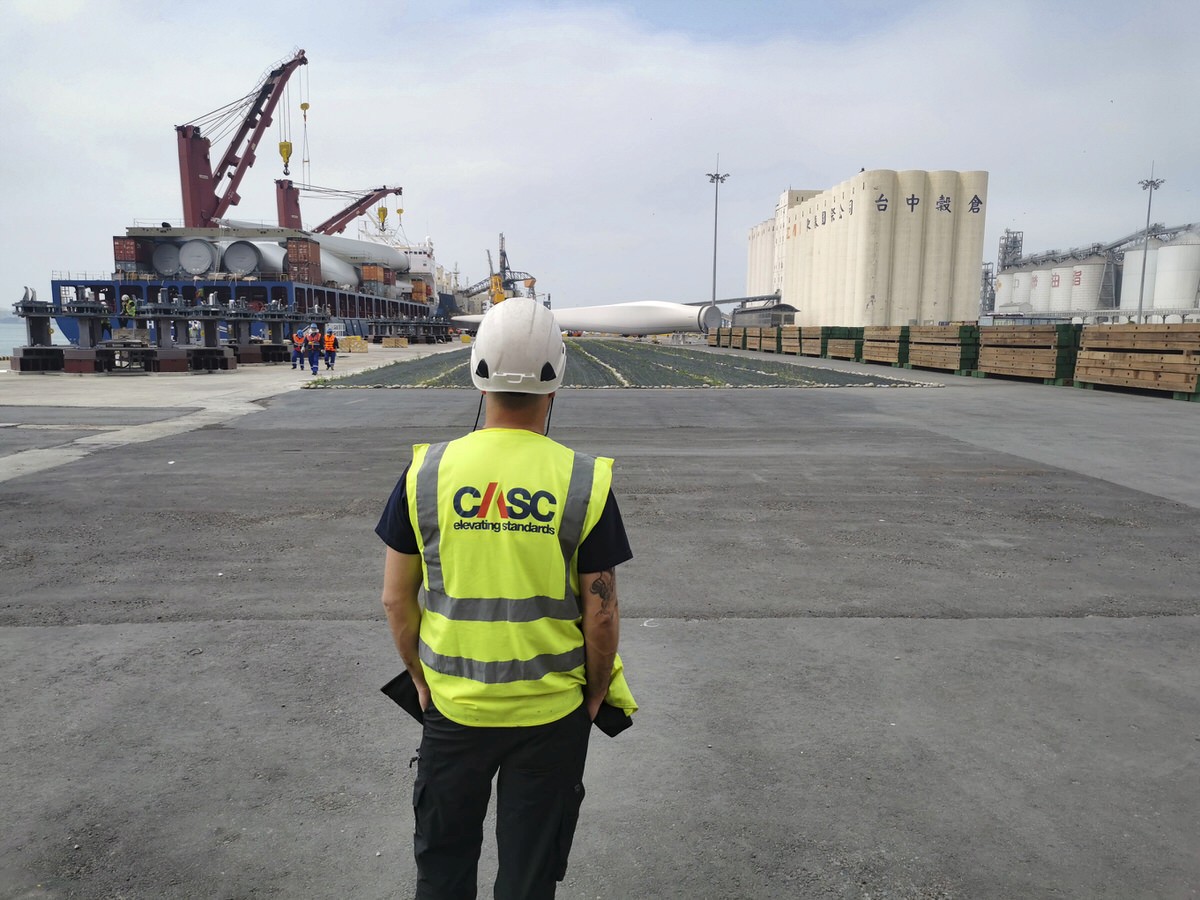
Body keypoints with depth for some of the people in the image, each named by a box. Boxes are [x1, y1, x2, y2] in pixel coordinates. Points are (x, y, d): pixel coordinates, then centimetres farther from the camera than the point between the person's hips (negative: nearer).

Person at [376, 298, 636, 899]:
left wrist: (420, 675, 12)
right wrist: (596, 693, 6)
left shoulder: (427, 472, -11)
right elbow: (601, 613, -10)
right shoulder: (584, 481, -15)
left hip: (453, 707, 1)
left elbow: (396, 598, -3)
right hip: (552, 713, -1)